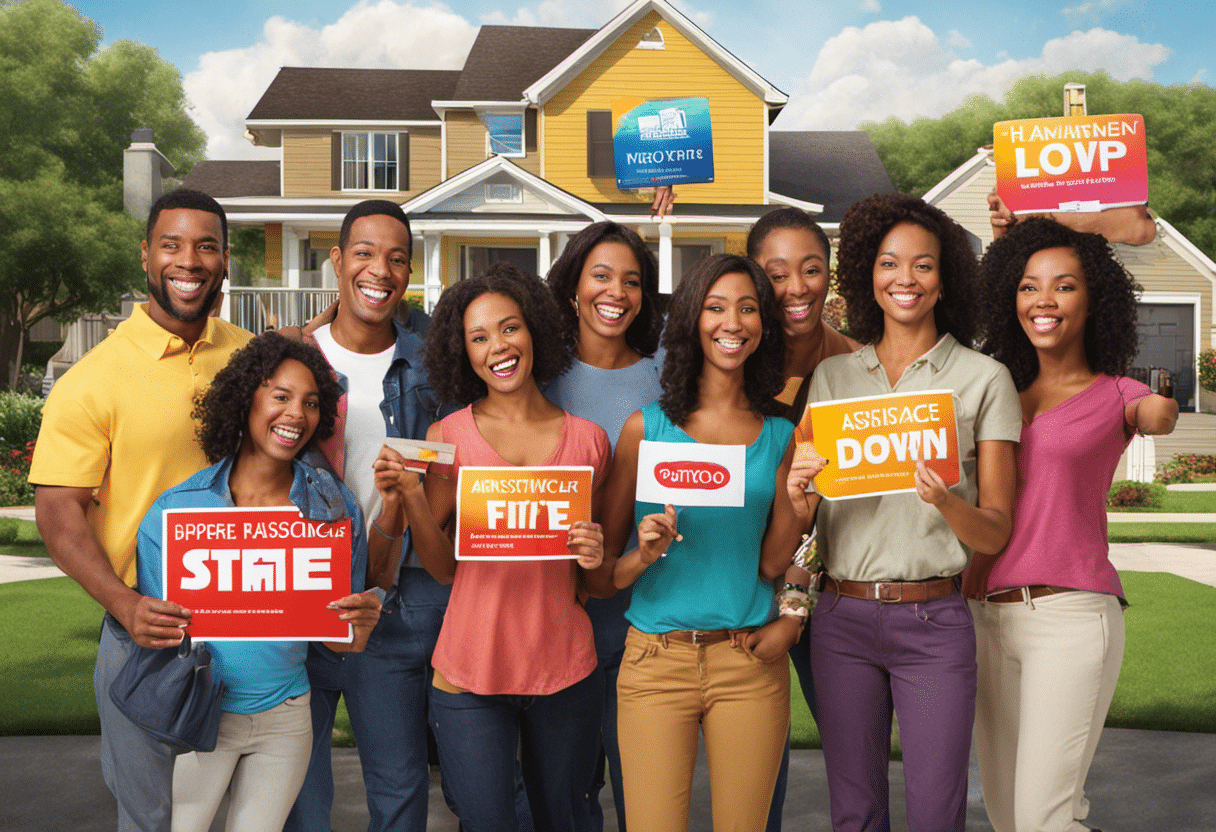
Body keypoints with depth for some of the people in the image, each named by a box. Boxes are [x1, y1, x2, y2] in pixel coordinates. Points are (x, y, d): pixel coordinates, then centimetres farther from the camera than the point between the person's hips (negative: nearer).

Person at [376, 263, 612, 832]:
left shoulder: (587, 439, 4)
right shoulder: (448, 435, 0)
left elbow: (599, 586, 10)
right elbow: (443, 568, 0)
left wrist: (596, 560, -11)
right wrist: (411, 495, -13)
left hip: (566, 671, 2)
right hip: (470, 674, -1)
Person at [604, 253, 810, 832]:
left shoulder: (780, 434, 5)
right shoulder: (646, 427, -1)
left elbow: (770, 564, 5)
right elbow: (603, 563, 3)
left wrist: (795, 500, -10)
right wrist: (644, 555, -17)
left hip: (749, 662, 2)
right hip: (656, 659, -1)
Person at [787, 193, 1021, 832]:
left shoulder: (983, 379, 0)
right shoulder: (831, 377, 9)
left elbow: (996, 533, 0)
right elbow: (800, 518, 12)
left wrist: (945, 501, -20)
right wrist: (797, 495, -11)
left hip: (933, 619, -2)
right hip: (841, 617, 3)